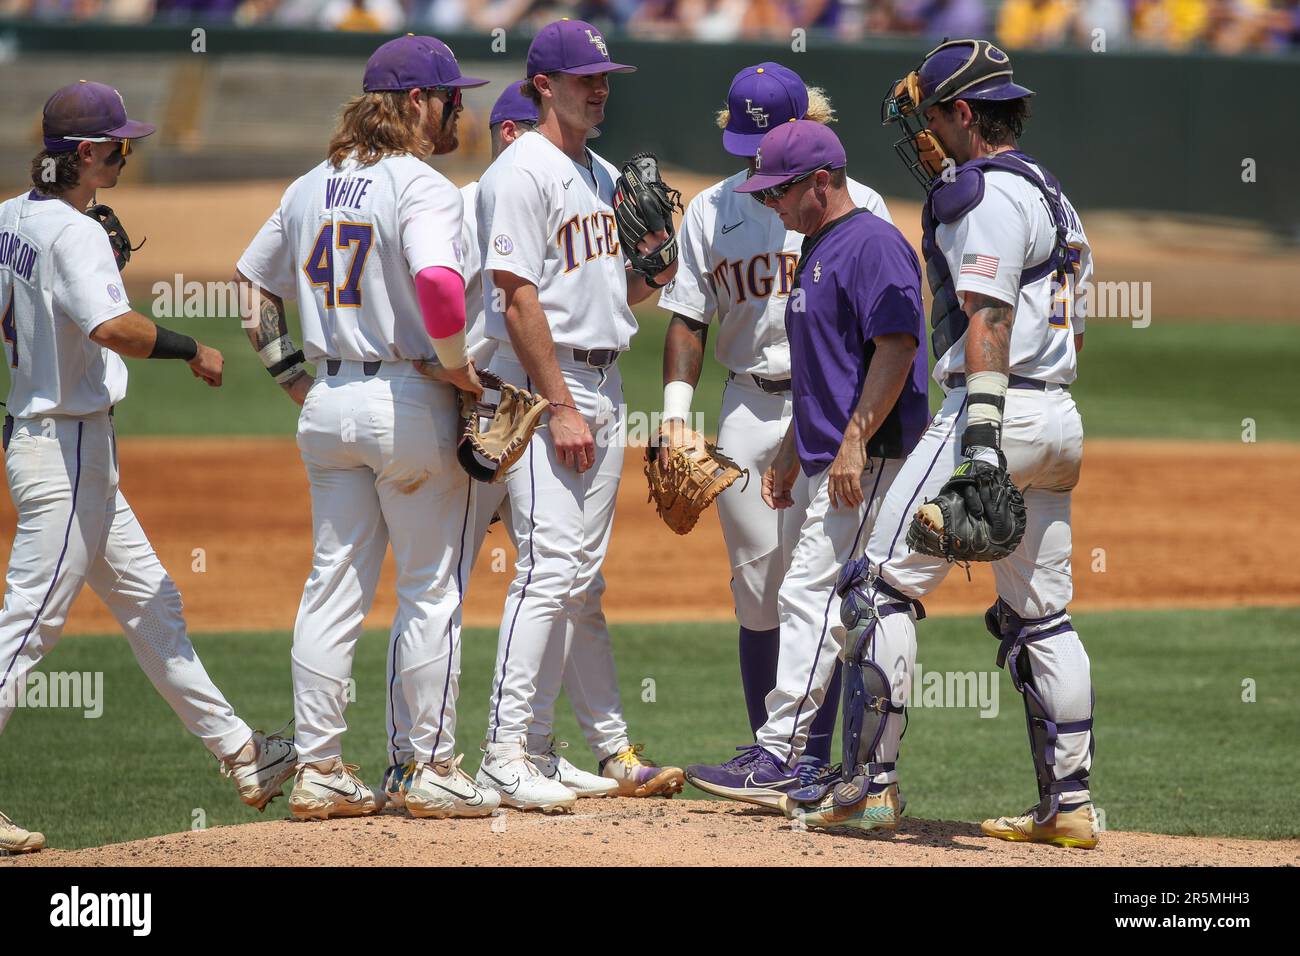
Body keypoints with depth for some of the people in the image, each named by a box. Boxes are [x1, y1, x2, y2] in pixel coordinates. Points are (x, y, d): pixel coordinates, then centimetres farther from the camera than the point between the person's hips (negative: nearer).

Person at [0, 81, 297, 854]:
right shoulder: (72, 231, -20)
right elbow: (111, 328, -34)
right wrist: (190, 349, -20)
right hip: (67, 448, -10)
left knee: (150, 601, 15)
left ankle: (238, 752, 22)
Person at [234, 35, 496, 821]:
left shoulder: (312, 188, 11)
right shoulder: (422, 187, -13)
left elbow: (252, 284, 18)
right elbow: (438, 281, -30)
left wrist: (294, 377, 18)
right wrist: (457, 366, -15)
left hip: (329, 402, 7)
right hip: (411, 403, -7)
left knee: (333, 587, 10)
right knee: (432, 592, 3)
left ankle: (319, 771, 10)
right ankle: (434, 771, 6)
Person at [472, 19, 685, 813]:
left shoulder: (604, 176, 16)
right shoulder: (524, 171, -10)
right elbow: (517, 295, -16)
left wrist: (651, 259, -2)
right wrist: (560, 407, -20)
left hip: (602, 384, 9)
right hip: (543, 387, -9)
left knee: (582, 579, 13)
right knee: (551, 567, -14)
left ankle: (613, 748, 17)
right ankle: (505, 759, -15)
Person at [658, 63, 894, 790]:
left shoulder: (855, 205, 1)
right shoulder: (712, 210, 11)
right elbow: (690, 319, 12)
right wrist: (677, 410, -1)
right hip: (749, 409, 4)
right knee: (757, 585, 5)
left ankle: (808, 751, -11)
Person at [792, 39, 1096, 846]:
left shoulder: (985, 193, -9)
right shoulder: (1053, 196, 21)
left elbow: (989, 316, -20)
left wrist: (982, 436, -27)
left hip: (997, 405, -10)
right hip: (1060, 419, 10)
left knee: (883, 583, -7)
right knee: (1042, 616, 12)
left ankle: (873, 782, -10)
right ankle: (1070, 804, 10)